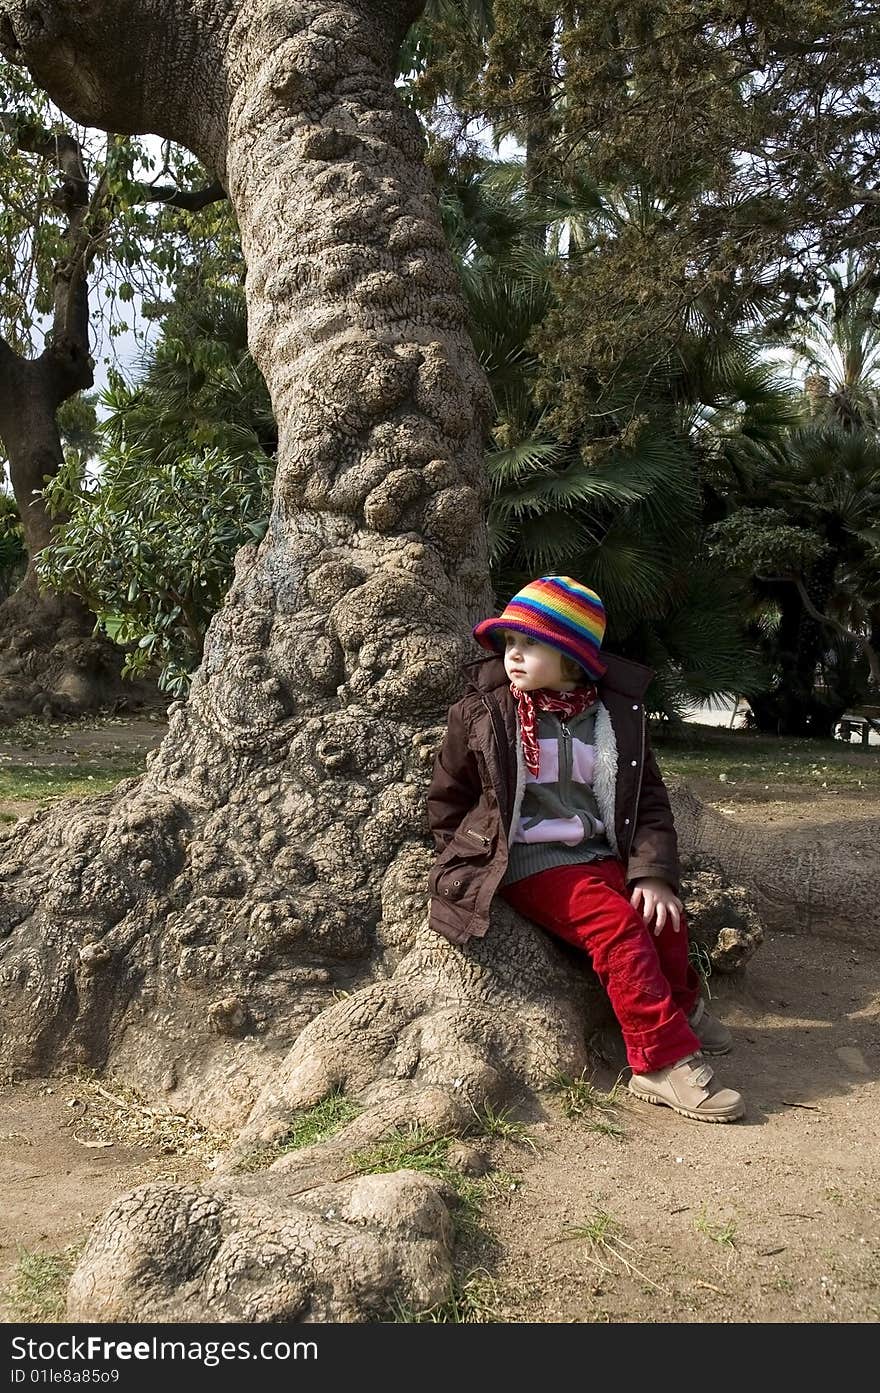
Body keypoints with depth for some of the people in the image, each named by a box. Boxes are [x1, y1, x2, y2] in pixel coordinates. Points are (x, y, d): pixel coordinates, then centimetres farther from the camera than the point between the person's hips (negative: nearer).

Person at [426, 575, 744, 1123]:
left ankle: (679, 1007, 14)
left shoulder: (619, 715, 2)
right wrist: (470, 865, 0)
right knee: (616, 924, -24)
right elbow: (447, 800, 7)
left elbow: (650, 802, 4)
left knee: (664, 919, -17)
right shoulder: (480, 713, -3)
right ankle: (665, 1061, -16)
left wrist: (653, 873, -10)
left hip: (599, 854, 4)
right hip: (526, 862, -3)